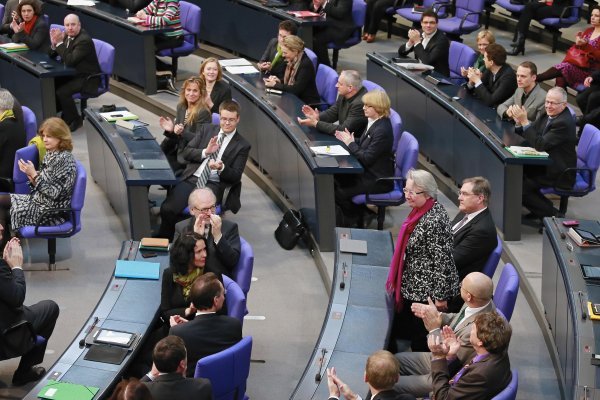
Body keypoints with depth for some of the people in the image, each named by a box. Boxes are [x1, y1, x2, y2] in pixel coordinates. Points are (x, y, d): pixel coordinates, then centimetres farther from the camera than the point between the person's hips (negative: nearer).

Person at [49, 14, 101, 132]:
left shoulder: (84, 40, -22)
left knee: (62, 92, -25)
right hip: (73, 74, 9)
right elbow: (53, 55, 8)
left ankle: (75, 120, -2)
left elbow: (70, 61, -30)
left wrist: (59, 43, -28)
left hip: (87, 79, -9)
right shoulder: (67, 35, 3)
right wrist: (54, 43, -12)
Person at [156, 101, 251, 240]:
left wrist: (221, 168, -19)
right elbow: (186, 152, 9)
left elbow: (236, 176, 2)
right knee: (167, 209, -20)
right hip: (191, 178, 3)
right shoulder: (207, 129, 14)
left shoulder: (242, 145, 5)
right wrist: (205, 152, -10)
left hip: (213, 185, -2)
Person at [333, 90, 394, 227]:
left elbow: (366, 158, -24)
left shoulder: (382, 130, -26)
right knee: (336, 179, 4)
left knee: (341, 192, -11)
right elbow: (363, 145, 12)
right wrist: (348, 139, -4)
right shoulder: (374, 122, 3)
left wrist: (351, 143, -14)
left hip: (378, 180, -10)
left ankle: (352, 219, 15)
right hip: (368, 171, 10)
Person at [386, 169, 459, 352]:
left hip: (427, 290, -10)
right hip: (414, 287, 10)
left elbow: (442, 259, -25)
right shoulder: (420, 210, 4)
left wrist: (440, 296, -21)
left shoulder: (434, 220, -26)